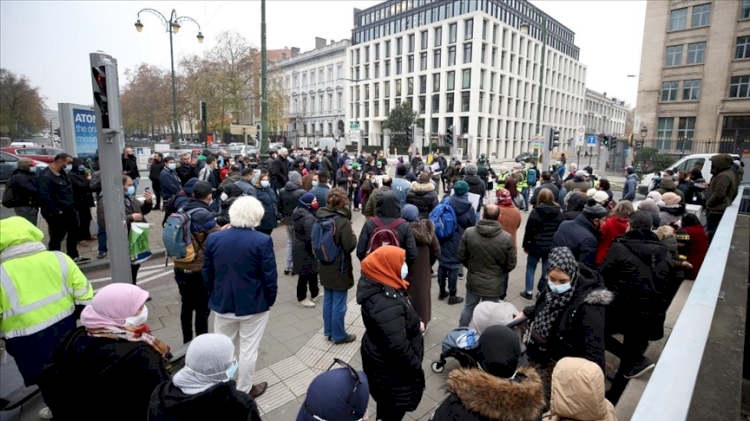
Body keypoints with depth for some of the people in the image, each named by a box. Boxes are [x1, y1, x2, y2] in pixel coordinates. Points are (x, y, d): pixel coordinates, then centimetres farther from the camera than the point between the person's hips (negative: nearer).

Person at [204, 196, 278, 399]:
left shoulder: (213, 238, -6)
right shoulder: (263, 240, -19)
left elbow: (207, 274, 3)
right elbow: (269, 276, -15)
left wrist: (215, 295, 16)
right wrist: (270, 300, 0)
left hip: (222, 303, 4)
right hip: (254, 304, -3)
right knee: (248, 350, 12)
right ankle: (244, 391, 29)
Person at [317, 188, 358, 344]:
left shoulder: (321, 218, 0)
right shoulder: (343, 221, -22)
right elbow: (350, 246, -20)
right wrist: (353, 236, -2)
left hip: (325, 266, 7)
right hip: (339, 268, -7)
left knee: (328, 300, 19)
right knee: (339, 303, 6)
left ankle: (328, 331, 33)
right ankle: (339, 335, 20)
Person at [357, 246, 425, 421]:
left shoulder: (381, 286, -6)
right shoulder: (386, 305, -38)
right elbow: (399, 347, -32)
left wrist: (416, 323, -1)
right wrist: (416, 367, -17)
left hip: (383, 360, 9)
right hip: (391, 367, -9)